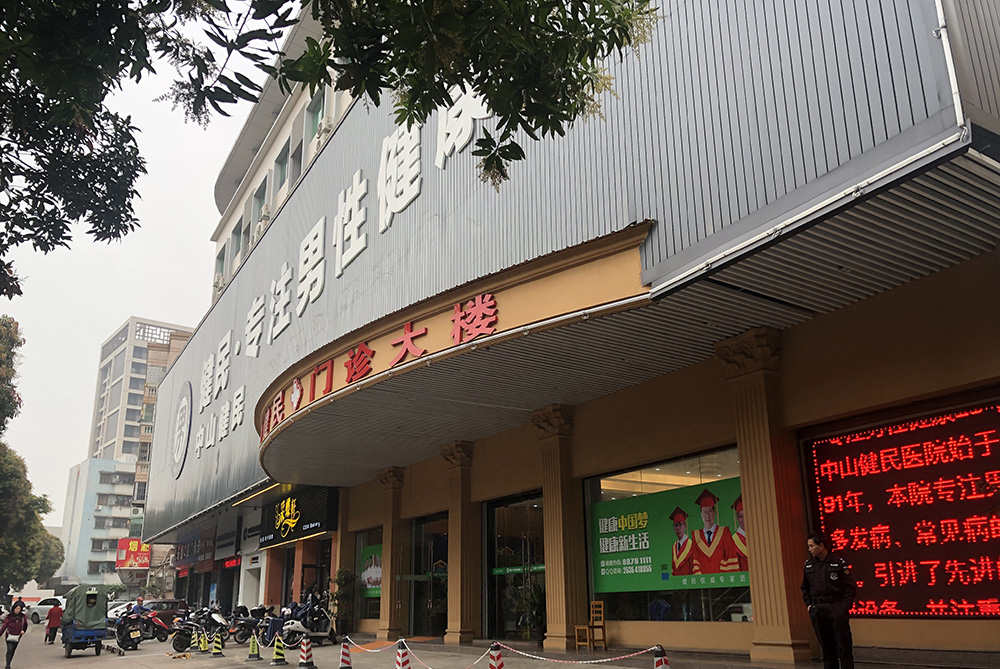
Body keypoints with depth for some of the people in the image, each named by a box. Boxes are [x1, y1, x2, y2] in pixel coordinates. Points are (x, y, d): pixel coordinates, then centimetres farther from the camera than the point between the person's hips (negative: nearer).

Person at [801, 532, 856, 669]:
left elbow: (851, 587, -4)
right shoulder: (808, 564, 9)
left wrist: (844, 606, -10)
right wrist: (809, 604, 9)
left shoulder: (839, 562, -5)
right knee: (826, 646, 10)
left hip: (837, 608, -4)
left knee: (844, 646, -3)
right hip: (817, 611, 4)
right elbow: (805, 588, 20)